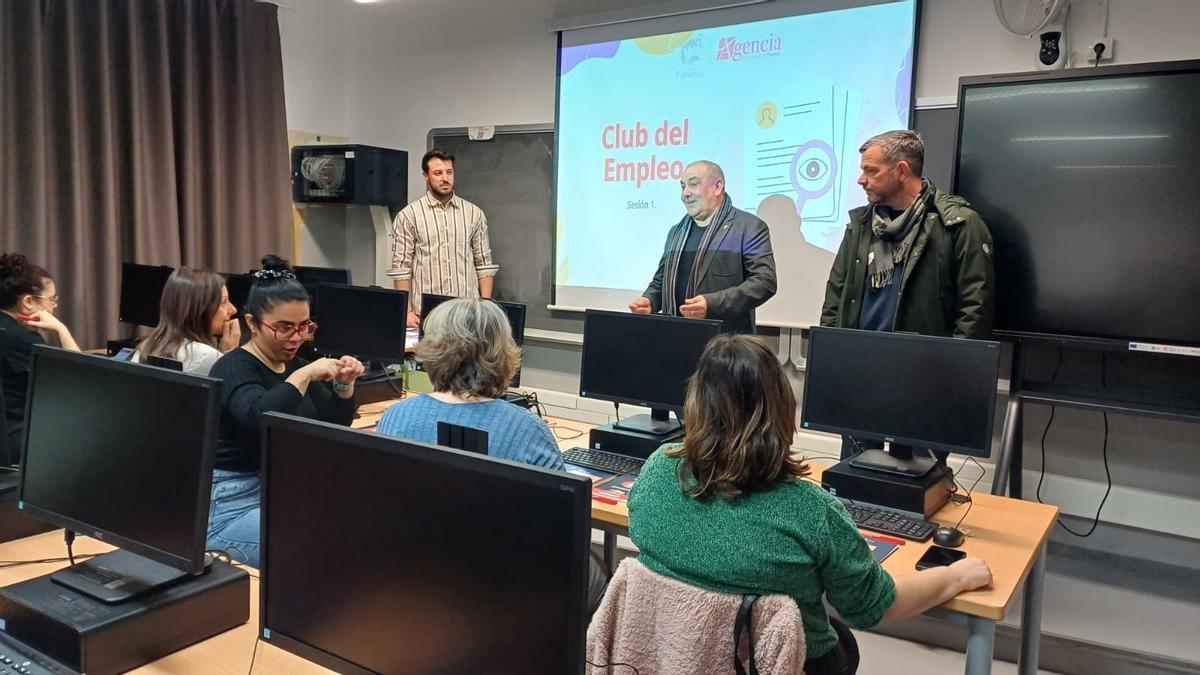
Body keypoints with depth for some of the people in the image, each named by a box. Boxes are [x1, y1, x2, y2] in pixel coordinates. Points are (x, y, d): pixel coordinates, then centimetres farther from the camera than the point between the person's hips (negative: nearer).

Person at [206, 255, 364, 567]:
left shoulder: (294, 365, 9)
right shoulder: (233, 368, -12)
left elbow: (334, 427, 13)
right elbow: (259, 417, -34)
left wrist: (344, 385, -4)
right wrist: (304, 376, -33)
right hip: (234, 506, -7)